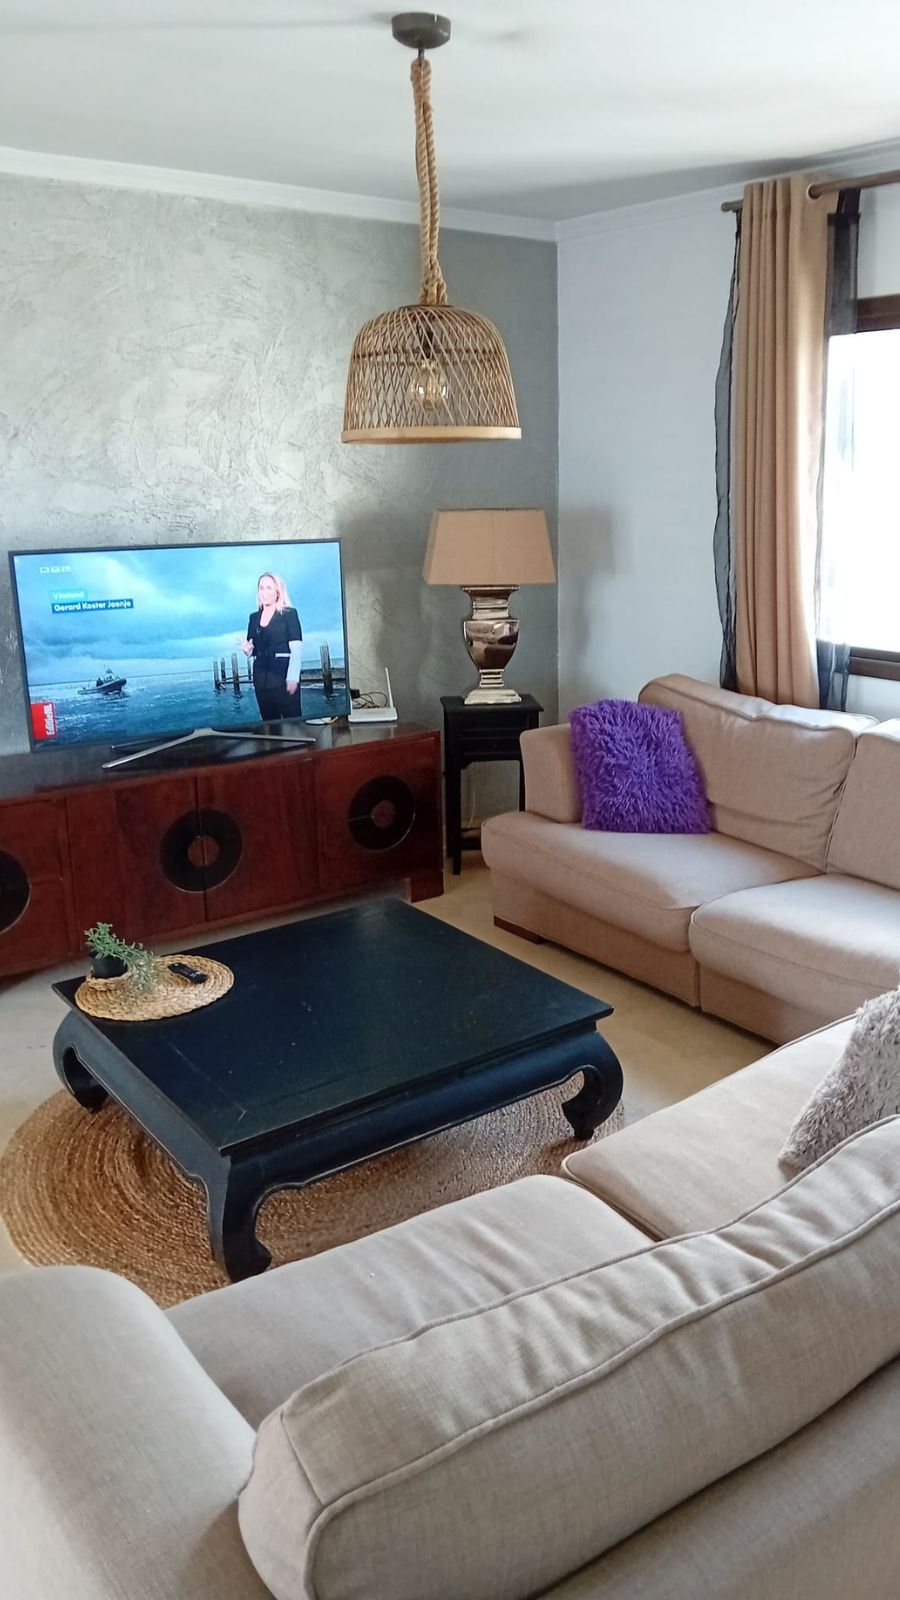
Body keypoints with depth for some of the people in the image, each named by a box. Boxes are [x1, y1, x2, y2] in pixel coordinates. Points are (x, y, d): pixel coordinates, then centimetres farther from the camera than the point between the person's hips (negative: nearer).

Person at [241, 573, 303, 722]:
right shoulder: (254, 617, 14)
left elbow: (296, 648, -8)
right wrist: (247, 649, -3)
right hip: (261, 677, 5)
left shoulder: (289, 613, -1)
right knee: (269, 721, 7)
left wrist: (292, 677, -18)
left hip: (283, 675, -5)